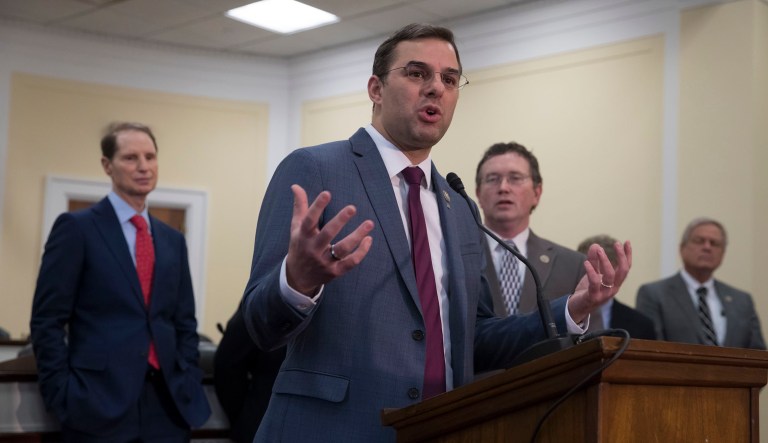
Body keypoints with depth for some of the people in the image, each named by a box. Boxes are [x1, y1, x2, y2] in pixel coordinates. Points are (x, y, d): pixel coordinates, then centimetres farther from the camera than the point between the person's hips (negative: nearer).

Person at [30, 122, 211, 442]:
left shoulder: (172, 240, 14)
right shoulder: (77, 227, -2)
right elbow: (47, 320, -5)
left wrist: (189, 384, 4)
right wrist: (63, 397, -11)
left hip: (168, 404, 5)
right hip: (99, 405, -5)